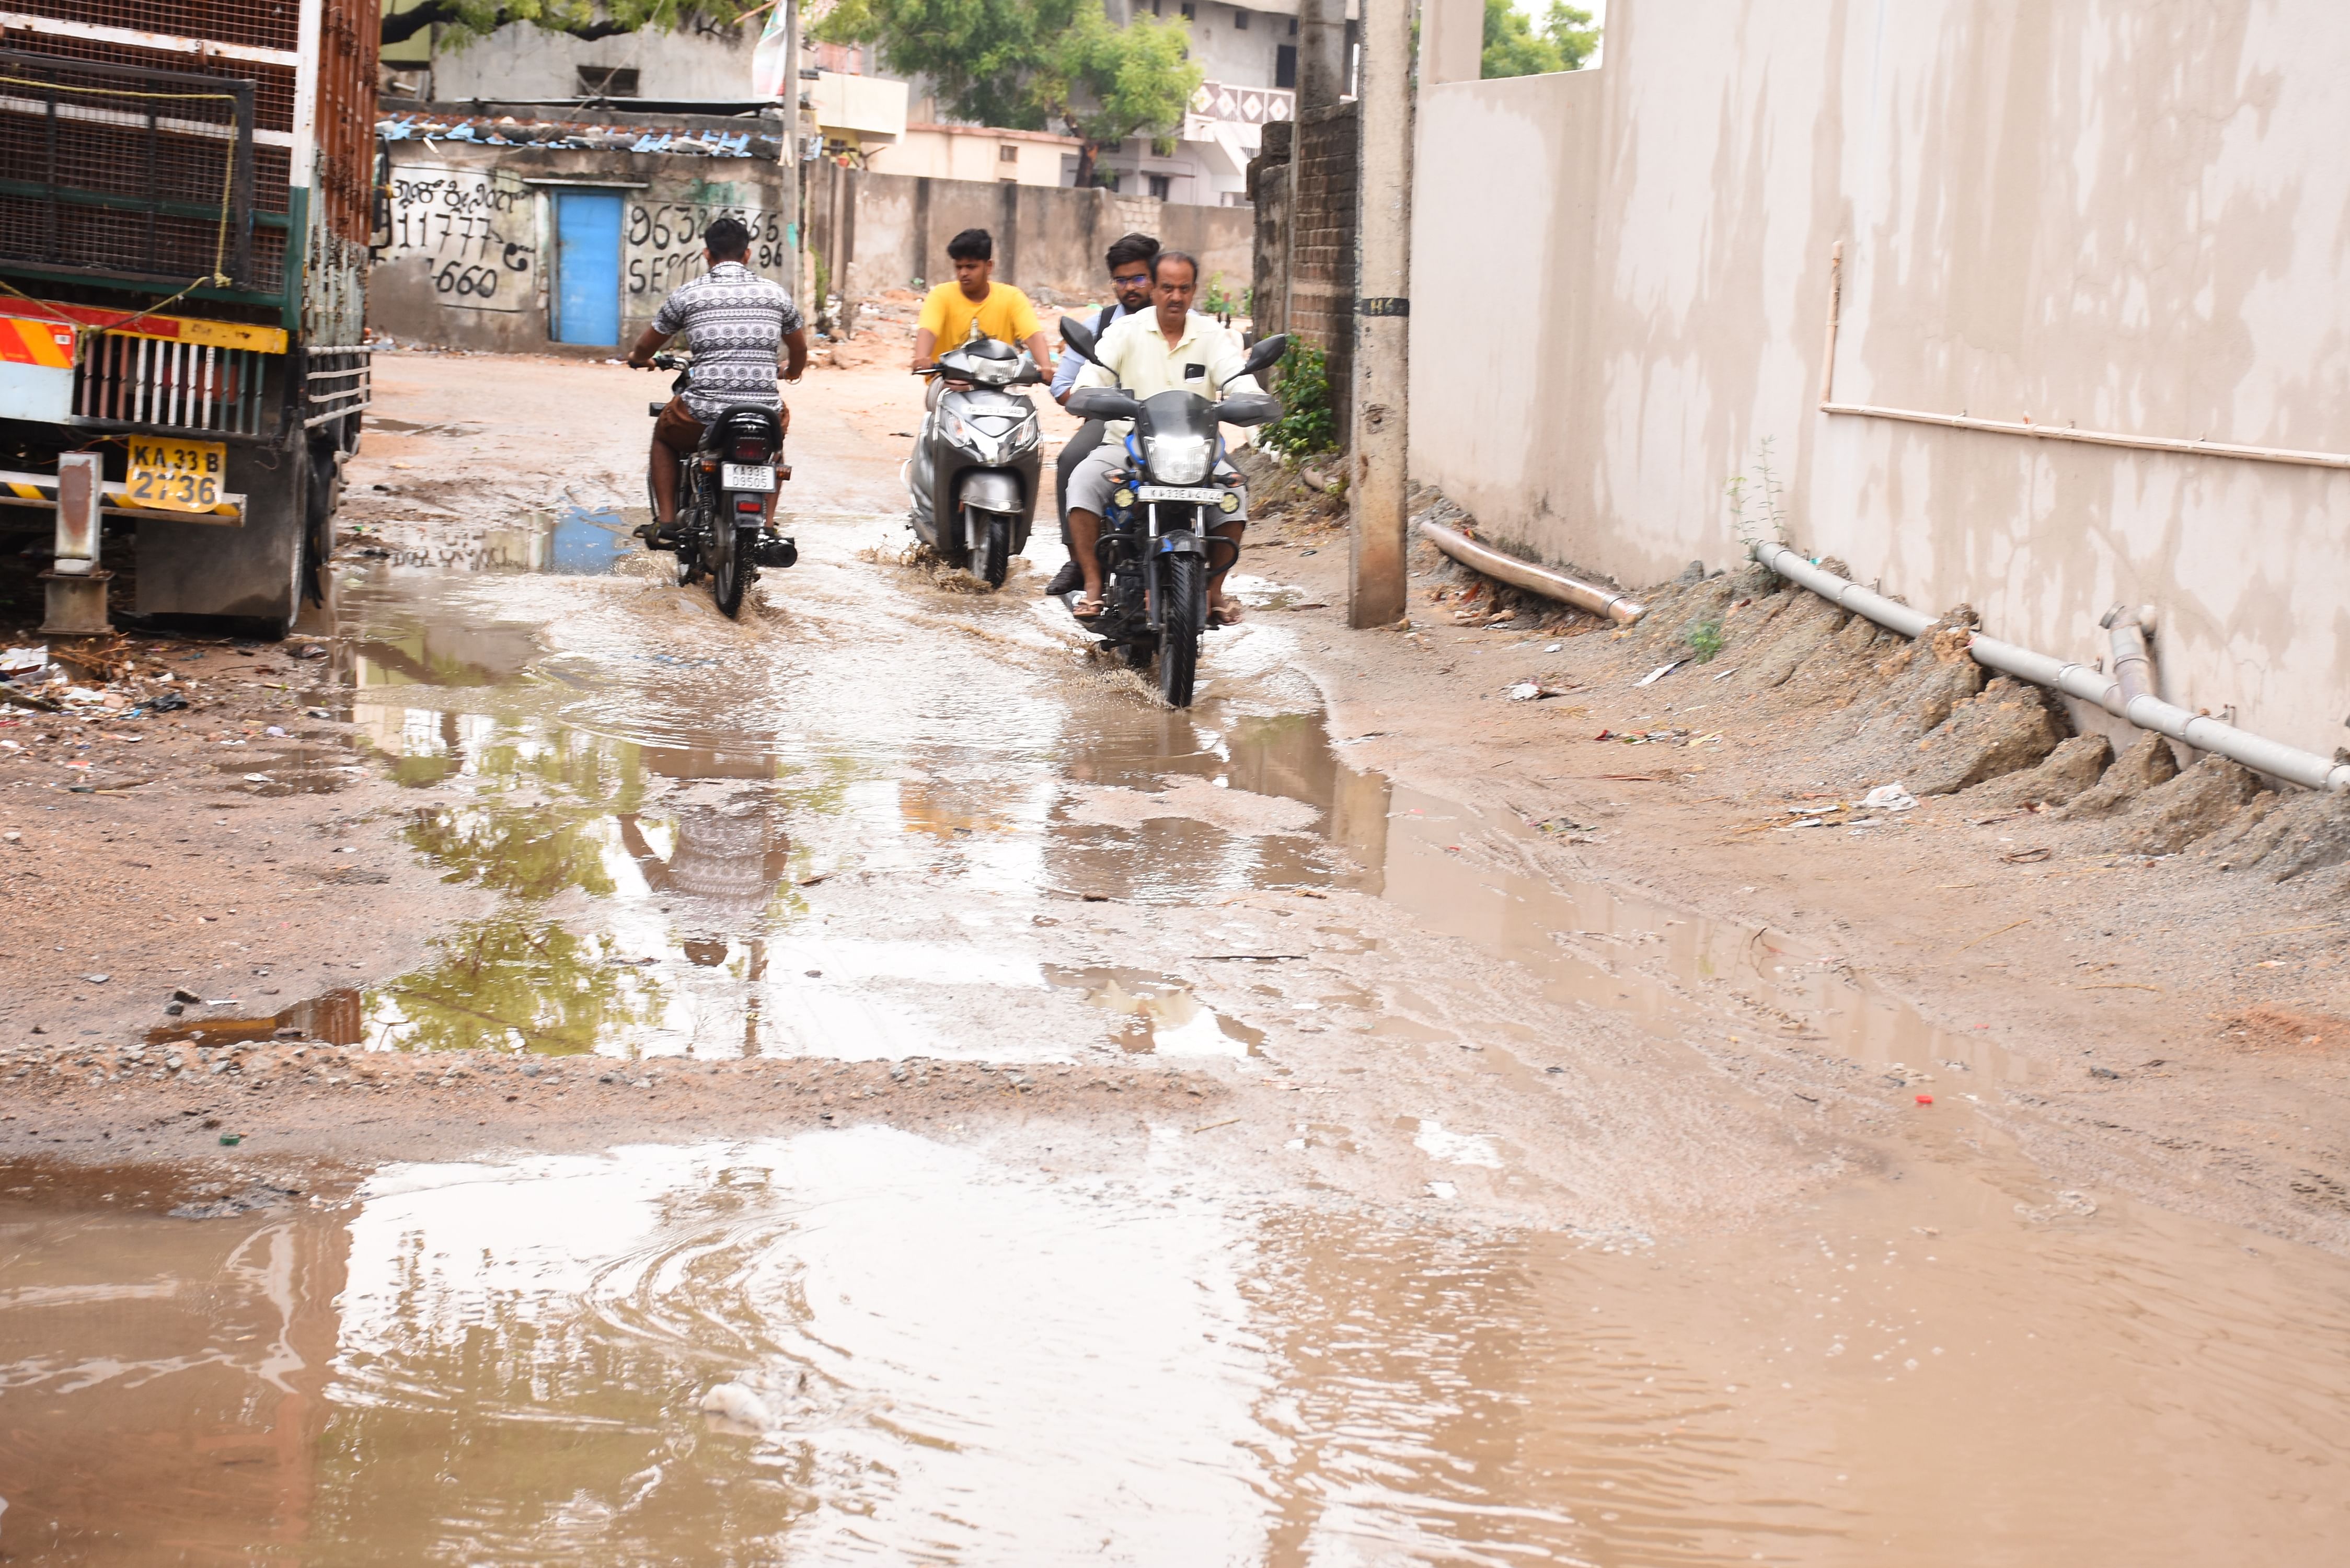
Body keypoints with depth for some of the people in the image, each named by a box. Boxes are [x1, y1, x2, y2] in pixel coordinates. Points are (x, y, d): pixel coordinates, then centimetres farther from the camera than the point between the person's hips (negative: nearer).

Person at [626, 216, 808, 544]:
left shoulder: (689, 292, 4)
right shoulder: (774, 292, 10)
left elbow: (646, 348, 17)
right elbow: (799, 349, 26)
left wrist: (639, 358, 42)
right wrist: (793, 370, 49)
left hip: (704, 411, -2)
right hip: (764, 411, 2)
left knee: (664, 436, 32)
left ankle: (665, 520, 21)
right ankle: (767, 526, 27)